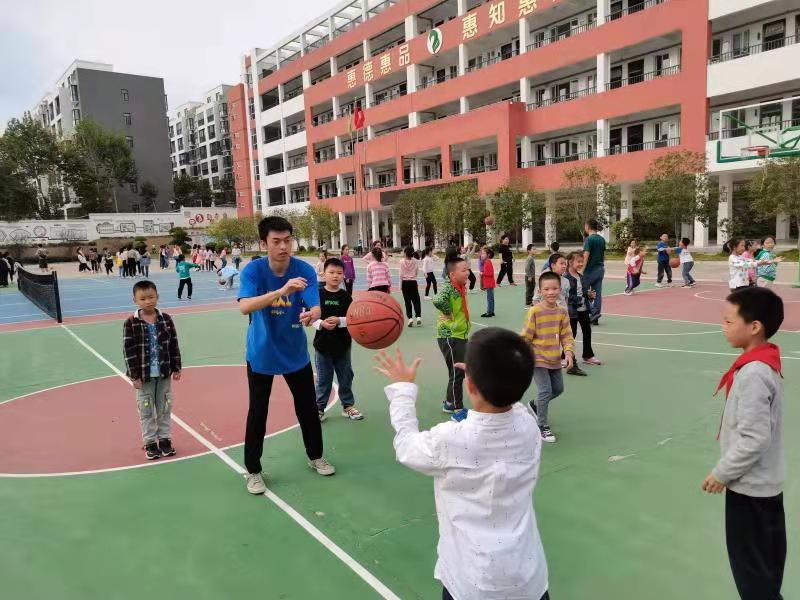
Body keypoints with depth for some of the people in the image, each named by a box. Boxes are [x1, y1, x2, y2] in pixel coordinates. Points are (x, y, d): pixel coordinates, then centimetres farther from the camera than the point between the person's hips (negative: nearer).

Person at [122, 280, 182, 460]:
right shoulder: (131, 324, -10)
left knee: (165, 408, 12)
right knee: (146, 411, 8)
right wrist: (134, 376, -11)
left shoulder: (166, 319, -2)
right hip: (144, 375, -2)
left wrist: (176, 368, 3)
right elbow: (128, 351, -10)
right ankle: (150, 443, 21)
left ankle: (165, 439, 25)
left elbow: (174, 345, 3)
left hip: (164, 374, 2)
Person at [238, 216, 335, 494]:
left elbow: (316, 308, -24)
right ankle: (253, 471, 23)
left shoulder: (305, 270, -16)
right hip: (261, 355, -2)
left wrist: (311, 315, -50)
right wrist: (282, 290, -52)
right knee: (257, 413, 4)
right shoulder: (253, 270, -21)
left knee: (308, 407, 13)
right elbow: (245, 307, -37)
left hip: (296, 353, 2)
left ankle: (316, 457, 36)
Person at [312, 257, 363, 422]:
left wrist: (338, 321, -19)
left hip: (343, 344, 2)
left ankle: (348, 405, 27)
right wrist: (322, 324, -20)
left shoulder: (345, 296, -2)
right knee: (323, 379, 9)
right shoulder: (318, 294, -5)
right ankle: (319, 407, 22)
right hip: (323, 344, -1)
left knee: (346, 377, 12)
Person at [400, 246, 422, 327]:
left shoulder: (402, 262, -7)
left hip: (405, 282, -1)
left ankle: (410, 318, 2)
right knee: (416, 300, 8)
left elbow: (401, 274, -6)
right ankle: (418, 317, -4)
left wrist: (400, 285, -1)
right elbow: (417, 272, 6)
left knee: (407, 301, 6)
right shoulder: (415, 261, -3)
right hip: (413, 282, 1)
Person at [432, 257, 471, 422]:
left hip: (460, 336, 9)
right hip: (450, 337, -9)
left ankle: (449, 403, 34)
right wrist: (448, 313, -25)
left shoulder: (461, 288, 7)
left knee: (459, 371, 18)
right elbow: (438, 301, -41)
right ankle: (457, 411, 9)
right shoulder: (448, 288, -20)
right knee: (457, 373, -3)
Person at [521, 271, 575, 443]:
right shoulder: (535, 311, -15)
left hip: (555, 359, 6)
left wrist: (568, 353, -10)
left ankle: (535, 406, 42)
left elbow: (567, 335, 4)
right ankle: (543, 426, 8)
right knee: (545, 391, -9)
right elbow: (526, 336, -10)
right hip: (538, 359, -6)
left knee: (558, 389, 16)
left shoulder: (562, 311, 0)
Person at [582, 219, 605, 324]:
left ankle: (594, 312, -9)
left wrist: (581, 271, -19)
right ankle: (595, 319, 8)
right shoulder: (602, 239, 10)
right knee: (597, 293, 6)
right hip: (600, 269, 7)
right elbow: (604, 255, 16)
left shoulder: (589, 239, -13)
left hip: (590, 270, -7)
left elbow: (586, 256, -19)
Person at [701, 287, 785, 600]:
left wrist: (722, 473, -14)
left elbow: (753, 439, -25)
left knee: (750, 565, 6)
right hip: (766, 482, 9)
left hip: (749, 486, -9)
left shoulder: (753, 373, -25)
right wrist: (728, 470, 17)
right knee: (766, 563, 21)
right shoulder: (765, 361, 3)